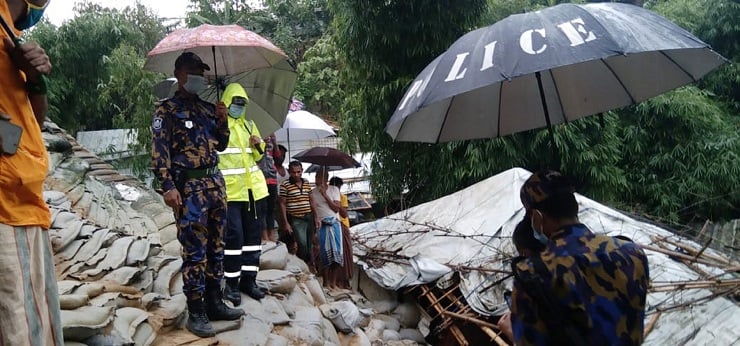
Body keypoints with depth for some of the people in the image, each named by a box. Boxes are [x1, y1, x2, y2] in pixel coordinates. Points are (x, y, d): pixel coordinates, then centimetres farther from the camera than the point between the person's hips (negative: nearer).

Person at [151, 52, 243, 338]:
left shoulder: (208, 108, 17)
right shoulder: (167, 109, -2)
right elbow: (159, 150, -9)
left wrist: (223, 120, 5)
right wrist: (168, 186, -19)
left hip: (215, 182, 7)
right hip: (189, 186, -7)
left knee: (216, 245, 11)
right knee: (195, 250, -5)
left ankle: (214, 302, 21)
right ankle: (196, 311, 3)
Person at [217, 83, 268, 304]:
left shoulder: (250, 125, 17)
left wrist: (258, 146, 2)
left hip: (253, 188, 6)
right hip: (229, 190, -6)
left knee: (253, 234, 9)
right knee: (234, 235, -7)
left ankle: (249, 280, 19)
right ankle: (232, 283, 5)